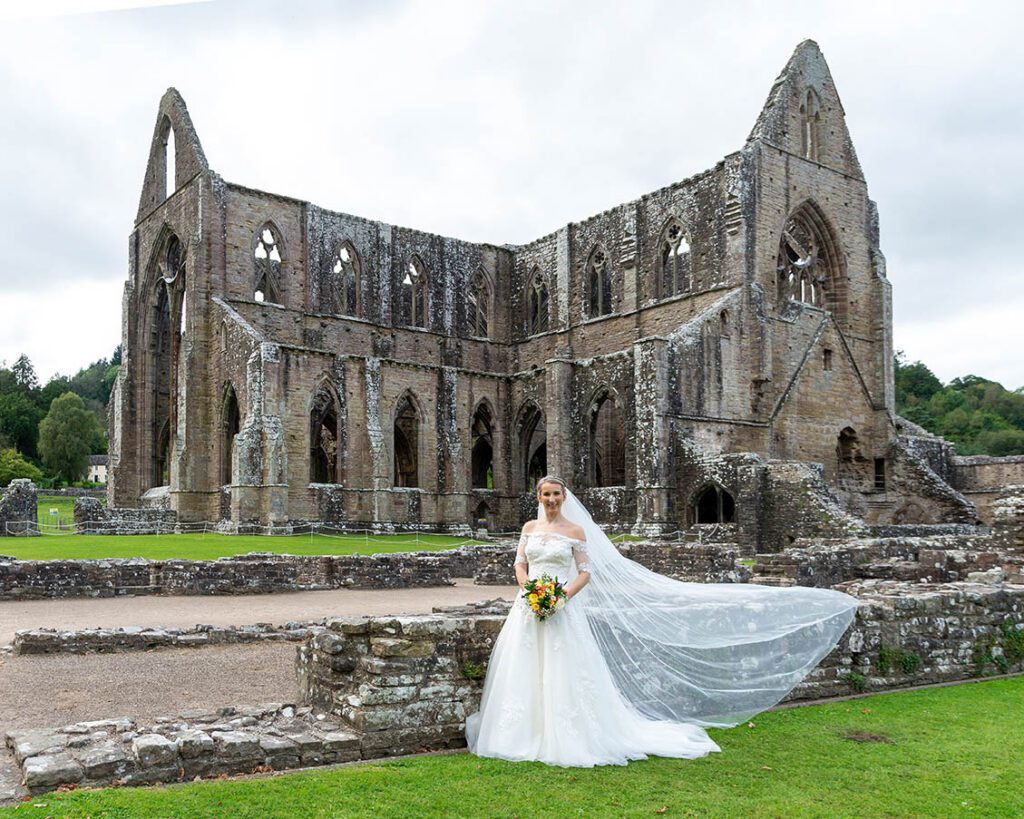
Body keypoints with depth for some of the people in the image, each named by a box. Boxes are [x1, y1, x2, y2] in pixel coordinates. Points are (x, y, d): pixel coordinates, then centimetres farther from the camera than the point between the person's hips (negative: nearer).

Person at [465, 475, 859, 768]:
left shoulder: (576, 531, -1)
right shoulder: (530, 527, 10)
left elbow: (586, 574, -3)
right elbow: (519, 565, 10)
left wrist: (561, 596, -17)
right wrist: (528, 589, -9)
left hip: (561, 613, -4)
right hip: (528, 609, 4)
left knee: (562, 675, -3)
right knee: (524, 673, 5)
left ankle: (565, 740, 7)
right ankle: (527, 735, 16)